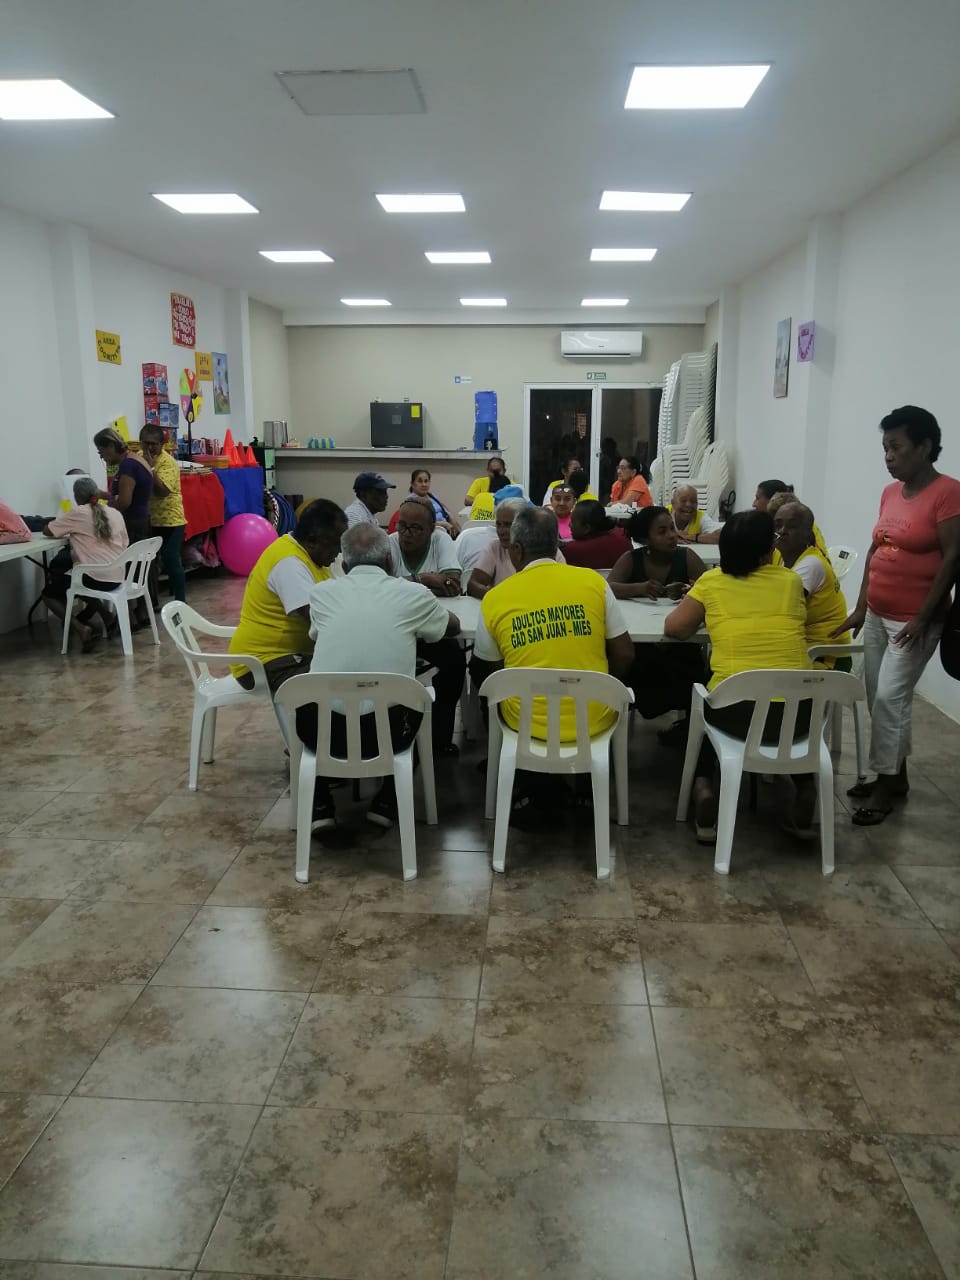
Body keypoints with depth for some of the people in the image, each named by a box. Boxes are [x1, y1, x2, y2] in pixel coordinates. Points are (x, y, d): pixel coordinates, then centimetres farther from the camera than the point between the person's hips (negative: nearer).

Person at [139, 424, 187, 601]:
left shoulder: (167, 462, -13)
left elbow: (162, 491, -24)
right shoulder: (140, 459, 9)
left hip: (170, 520, -7)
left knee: (171, 561, -6)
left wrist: (150, 468, -25)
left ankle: (179, 602, 2)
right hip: (150, 520, 7)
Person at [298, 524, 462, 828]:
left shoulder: (320, 592, 7)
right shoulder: (414, 594, 3)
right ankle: (387, 802, 29)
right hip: (386, 732, -1)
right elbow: (453, 627, 24)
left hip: (321, 730, 1)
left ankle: (320, 806, 28)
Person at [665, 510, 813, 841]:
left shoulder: (712, 581, 4)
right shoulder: (790, 581, 9)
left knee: (703, 707, 32)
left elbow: (673, 628, 6)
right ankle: (804, 794, 27)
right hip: (794, 711, 2)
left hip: (736, 711, -1)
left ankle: (704, 787, 13)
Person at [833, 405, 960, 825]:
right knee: (878, 697, 11)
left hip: (914, 621, -7)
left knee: (889, 698, -8)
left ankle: (884, 786, 6)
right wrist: (860, 608, 9)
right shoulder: (890, 492, 8)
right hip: (877, 615, 7)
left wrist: (923, 618, -18)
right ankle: (895, 776, 25)